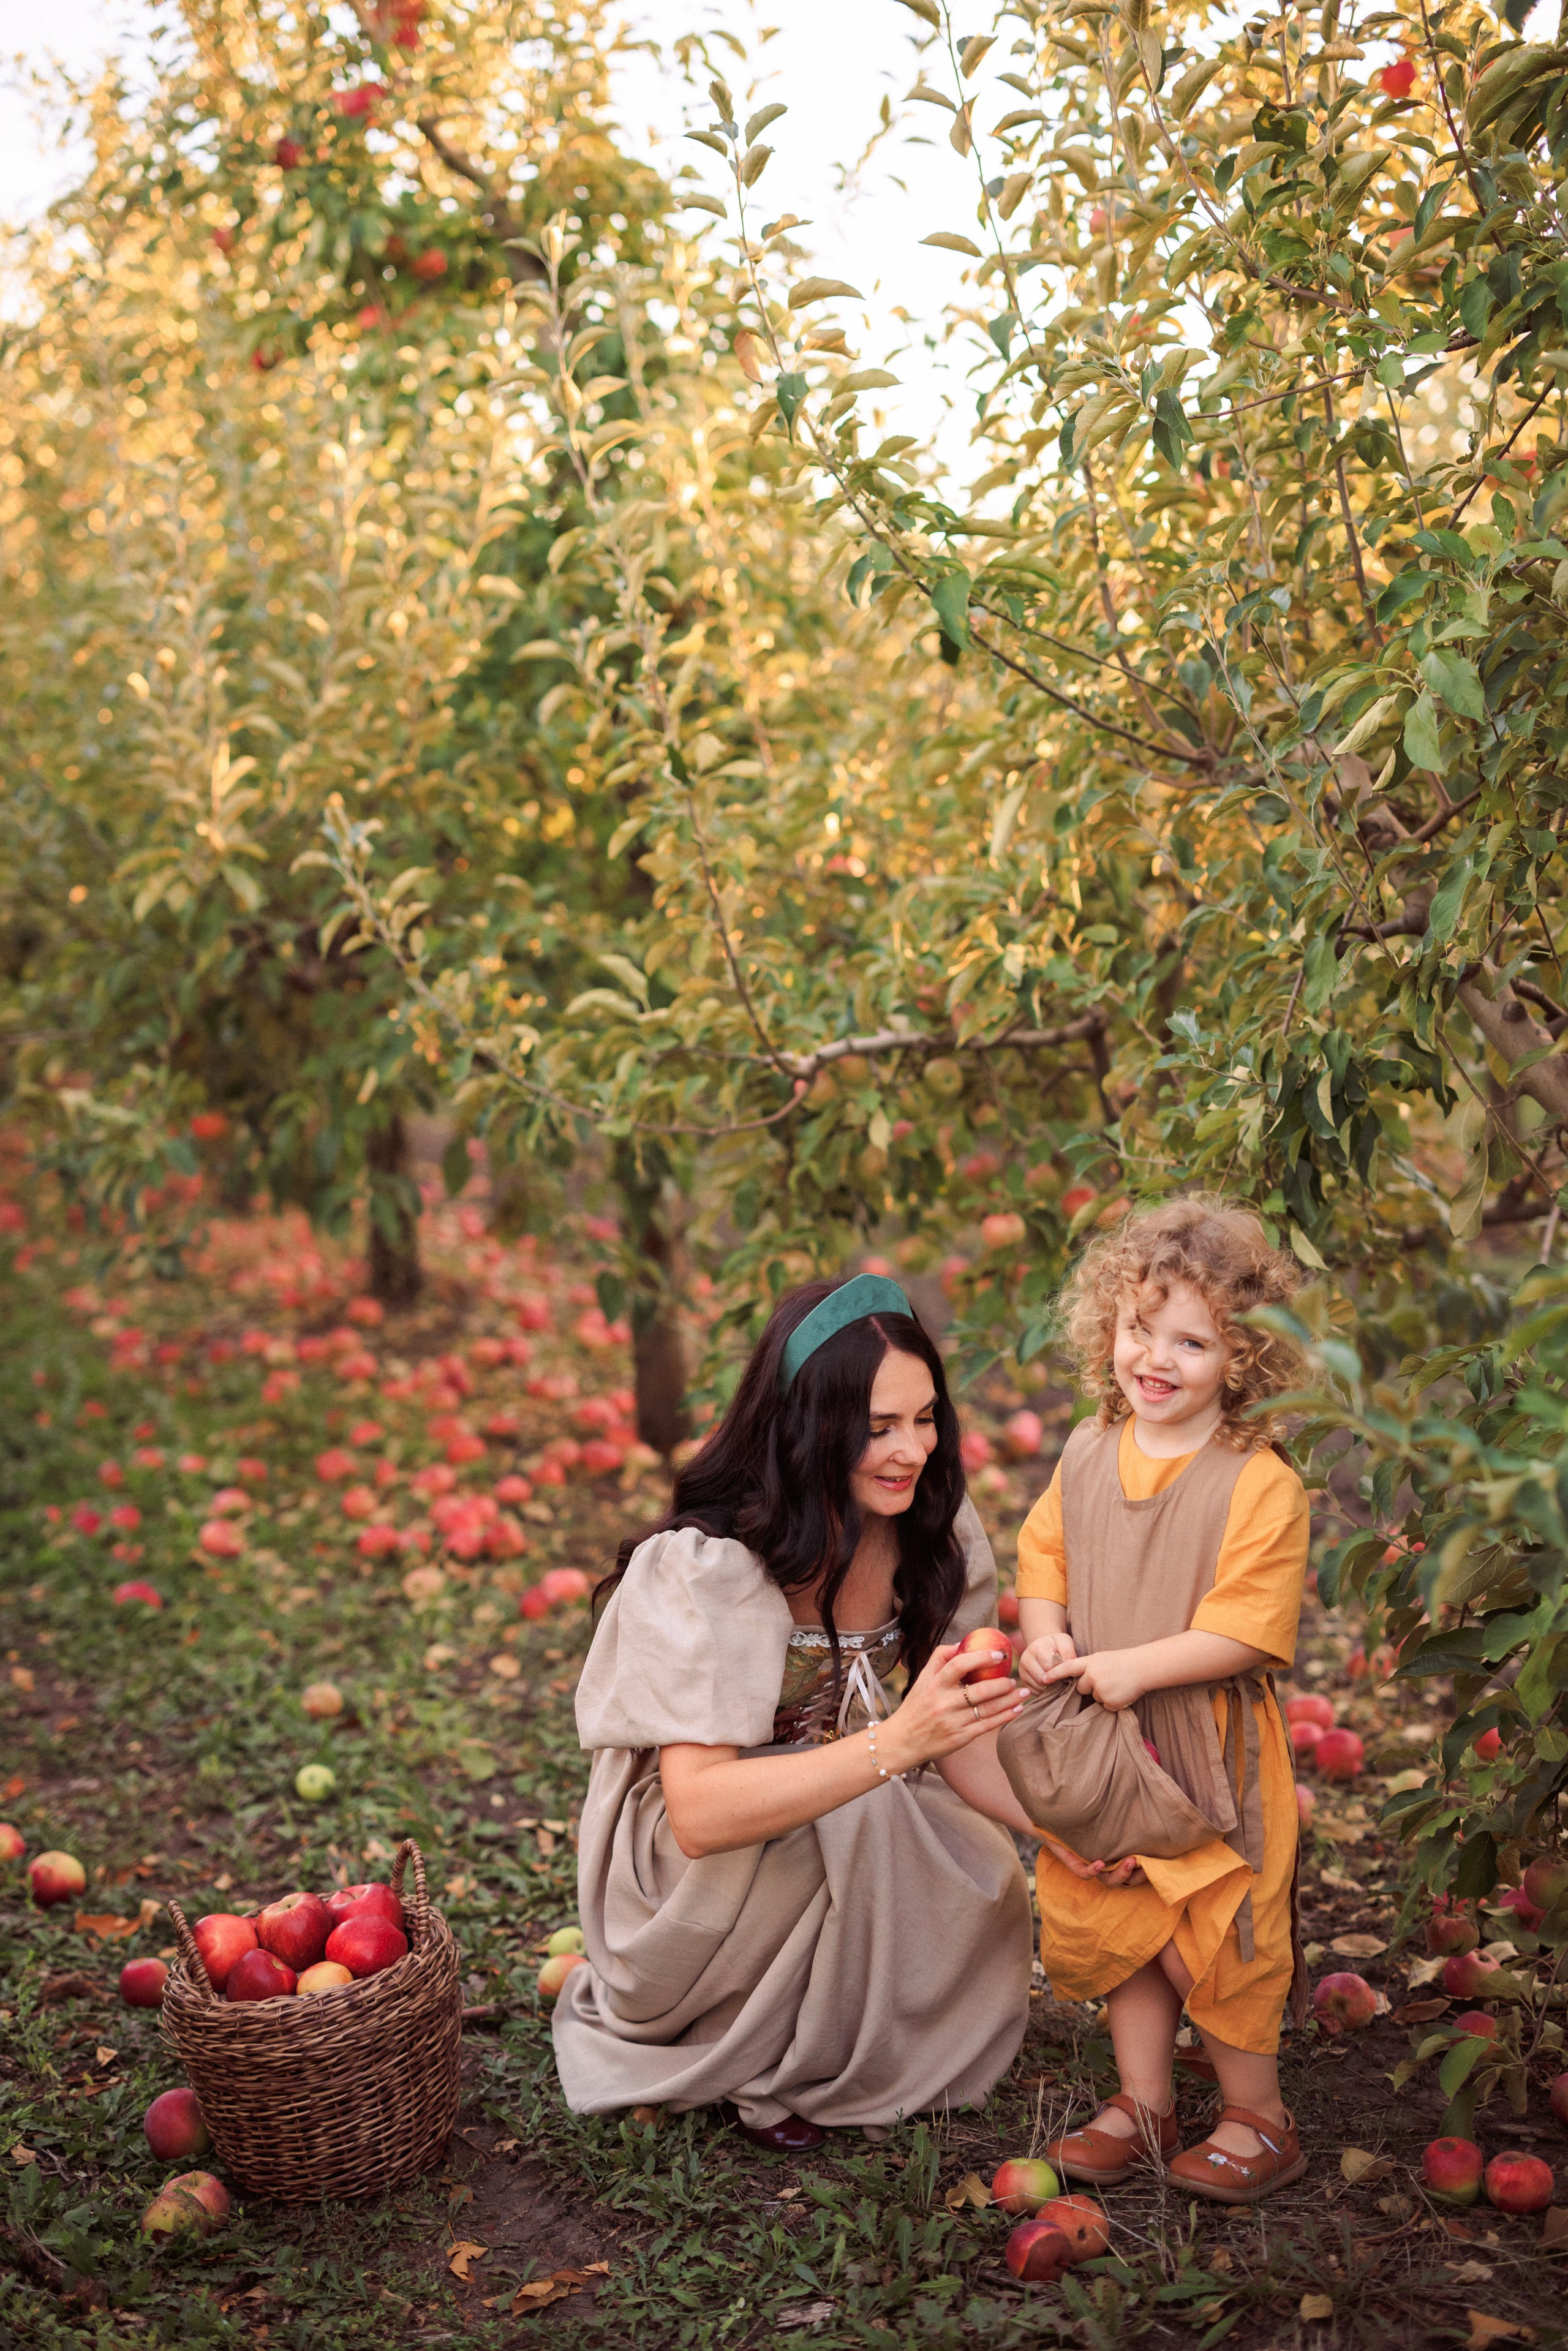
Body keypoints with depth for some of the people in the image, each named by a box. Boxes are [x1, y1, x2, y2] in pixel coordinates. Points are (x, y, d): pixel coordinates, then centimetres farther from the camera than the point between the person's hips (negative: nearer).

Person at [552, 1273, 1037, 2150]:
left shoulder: (934, 1532, -12)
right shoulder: (709, 1563, -30)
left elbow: (956, 1742, -5)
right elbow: (699, 1813, -37)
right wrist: (898, 1741, -45)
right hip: (681, 1864, -6)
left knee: (988, 1894, -20)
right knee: (848, 1819, -33)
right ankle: (766, 2069, -8)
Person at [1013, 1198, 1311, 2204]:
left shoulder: (1260, 1485, -18)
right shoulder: (1089, 1454, 1)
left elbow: (1249, 1628, -20)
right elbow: (1044, 1552, 10)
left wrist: (1135, 1666, -24)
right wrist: (1045, 1630, -8)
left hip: (1212, 1753, -6)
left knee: (1213, 1939, 4)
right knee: (1119, 1926, 16)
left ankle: (1258, 2119, 26)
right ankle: (1144, 2108, 34)